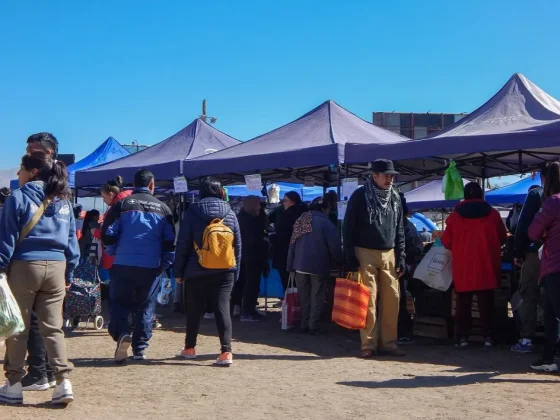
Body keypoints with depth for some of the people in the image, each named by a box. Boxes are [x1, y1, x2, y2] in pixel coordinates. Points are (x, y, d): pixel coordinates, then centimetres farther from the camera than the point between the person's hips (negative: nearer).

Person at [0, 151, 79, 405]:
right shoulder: (64, 201, 11)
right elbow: (72, 239, 13)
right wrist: (69, 272, 17)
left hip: (25, 266, -4)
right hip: (56, 267, 4)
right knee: (53, 327, 6)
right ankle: (63, 382, -1)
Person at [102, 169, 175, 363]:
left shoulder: (122, 204, 3)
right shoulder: (162, 208, 9)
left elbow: (108, 234, 0)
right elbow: (170, 241, 7)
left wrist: (114, 254, 17)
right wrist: (164, 264, 16)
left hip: (123, 265, -1)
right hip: (151, 267, 1)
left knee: (119, 303, 10)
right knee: (145, 307, 11)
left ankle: (121, 334, -14)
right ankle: (140, 348, 10)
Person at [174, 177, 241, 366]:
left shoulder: (192, 212, -3)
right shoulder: (230, 213, 4)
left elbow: (183, 244, -3)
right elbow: (238, 244, 8)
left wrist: (178, 270, 2)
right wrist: (236, 271, 14)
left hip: (197, 271, -1)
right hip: (225, 271, 1)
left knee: (194, 310, 13)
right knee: (222, 308, -4)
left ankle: (189, 348, 25)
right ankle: (226, 351, -14)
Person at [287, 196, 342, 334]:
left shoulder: (300, 221, 10)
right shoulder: (325, 223, -9)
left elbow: (292, 244, 13)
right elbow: (334, 246, -11)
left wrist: (290, 265, 16)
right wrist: (337, 262, 7)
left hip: (300, 265, 5)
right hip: (318, 266, -5)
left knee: (304, 297, 12)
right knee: (317, 297, 2)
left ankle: (304, 324, 13)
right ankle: (313, 325, 0)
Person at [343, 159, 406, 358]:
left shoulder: (395, 198, 11)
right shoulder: (360, 196, -4)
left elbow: (400, 230, 16)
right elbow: (348, 228, -4)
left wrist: (401, 257, 9)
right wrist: (351, 258, -10)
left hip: (389, 254, 4)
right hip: (366, 254, -4)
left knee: (392, 300, 0)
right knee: (368, 301, -4)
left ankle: (388, 342, 8)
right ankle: (368, 344, 2)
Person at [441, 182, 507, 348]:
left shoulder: (455, 215, -1)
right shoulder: (492, 214, 1)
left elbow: (446, 242, 4)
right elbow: (503, 238, 12)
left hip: (463, 268, 0)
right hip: (486, 267, 0)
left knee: (463, 303, 7)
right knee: (486, 303, 7)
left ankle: (462, 337, 5)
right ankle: (488, 336, 5)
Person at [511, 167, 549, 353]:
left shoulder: (536, 194, -2)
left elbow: (523, 225, -7)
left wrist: (517, 252, -3)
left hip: (535, 253, -4)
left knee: (529, 296, 1)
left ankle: (526, 340, -3)